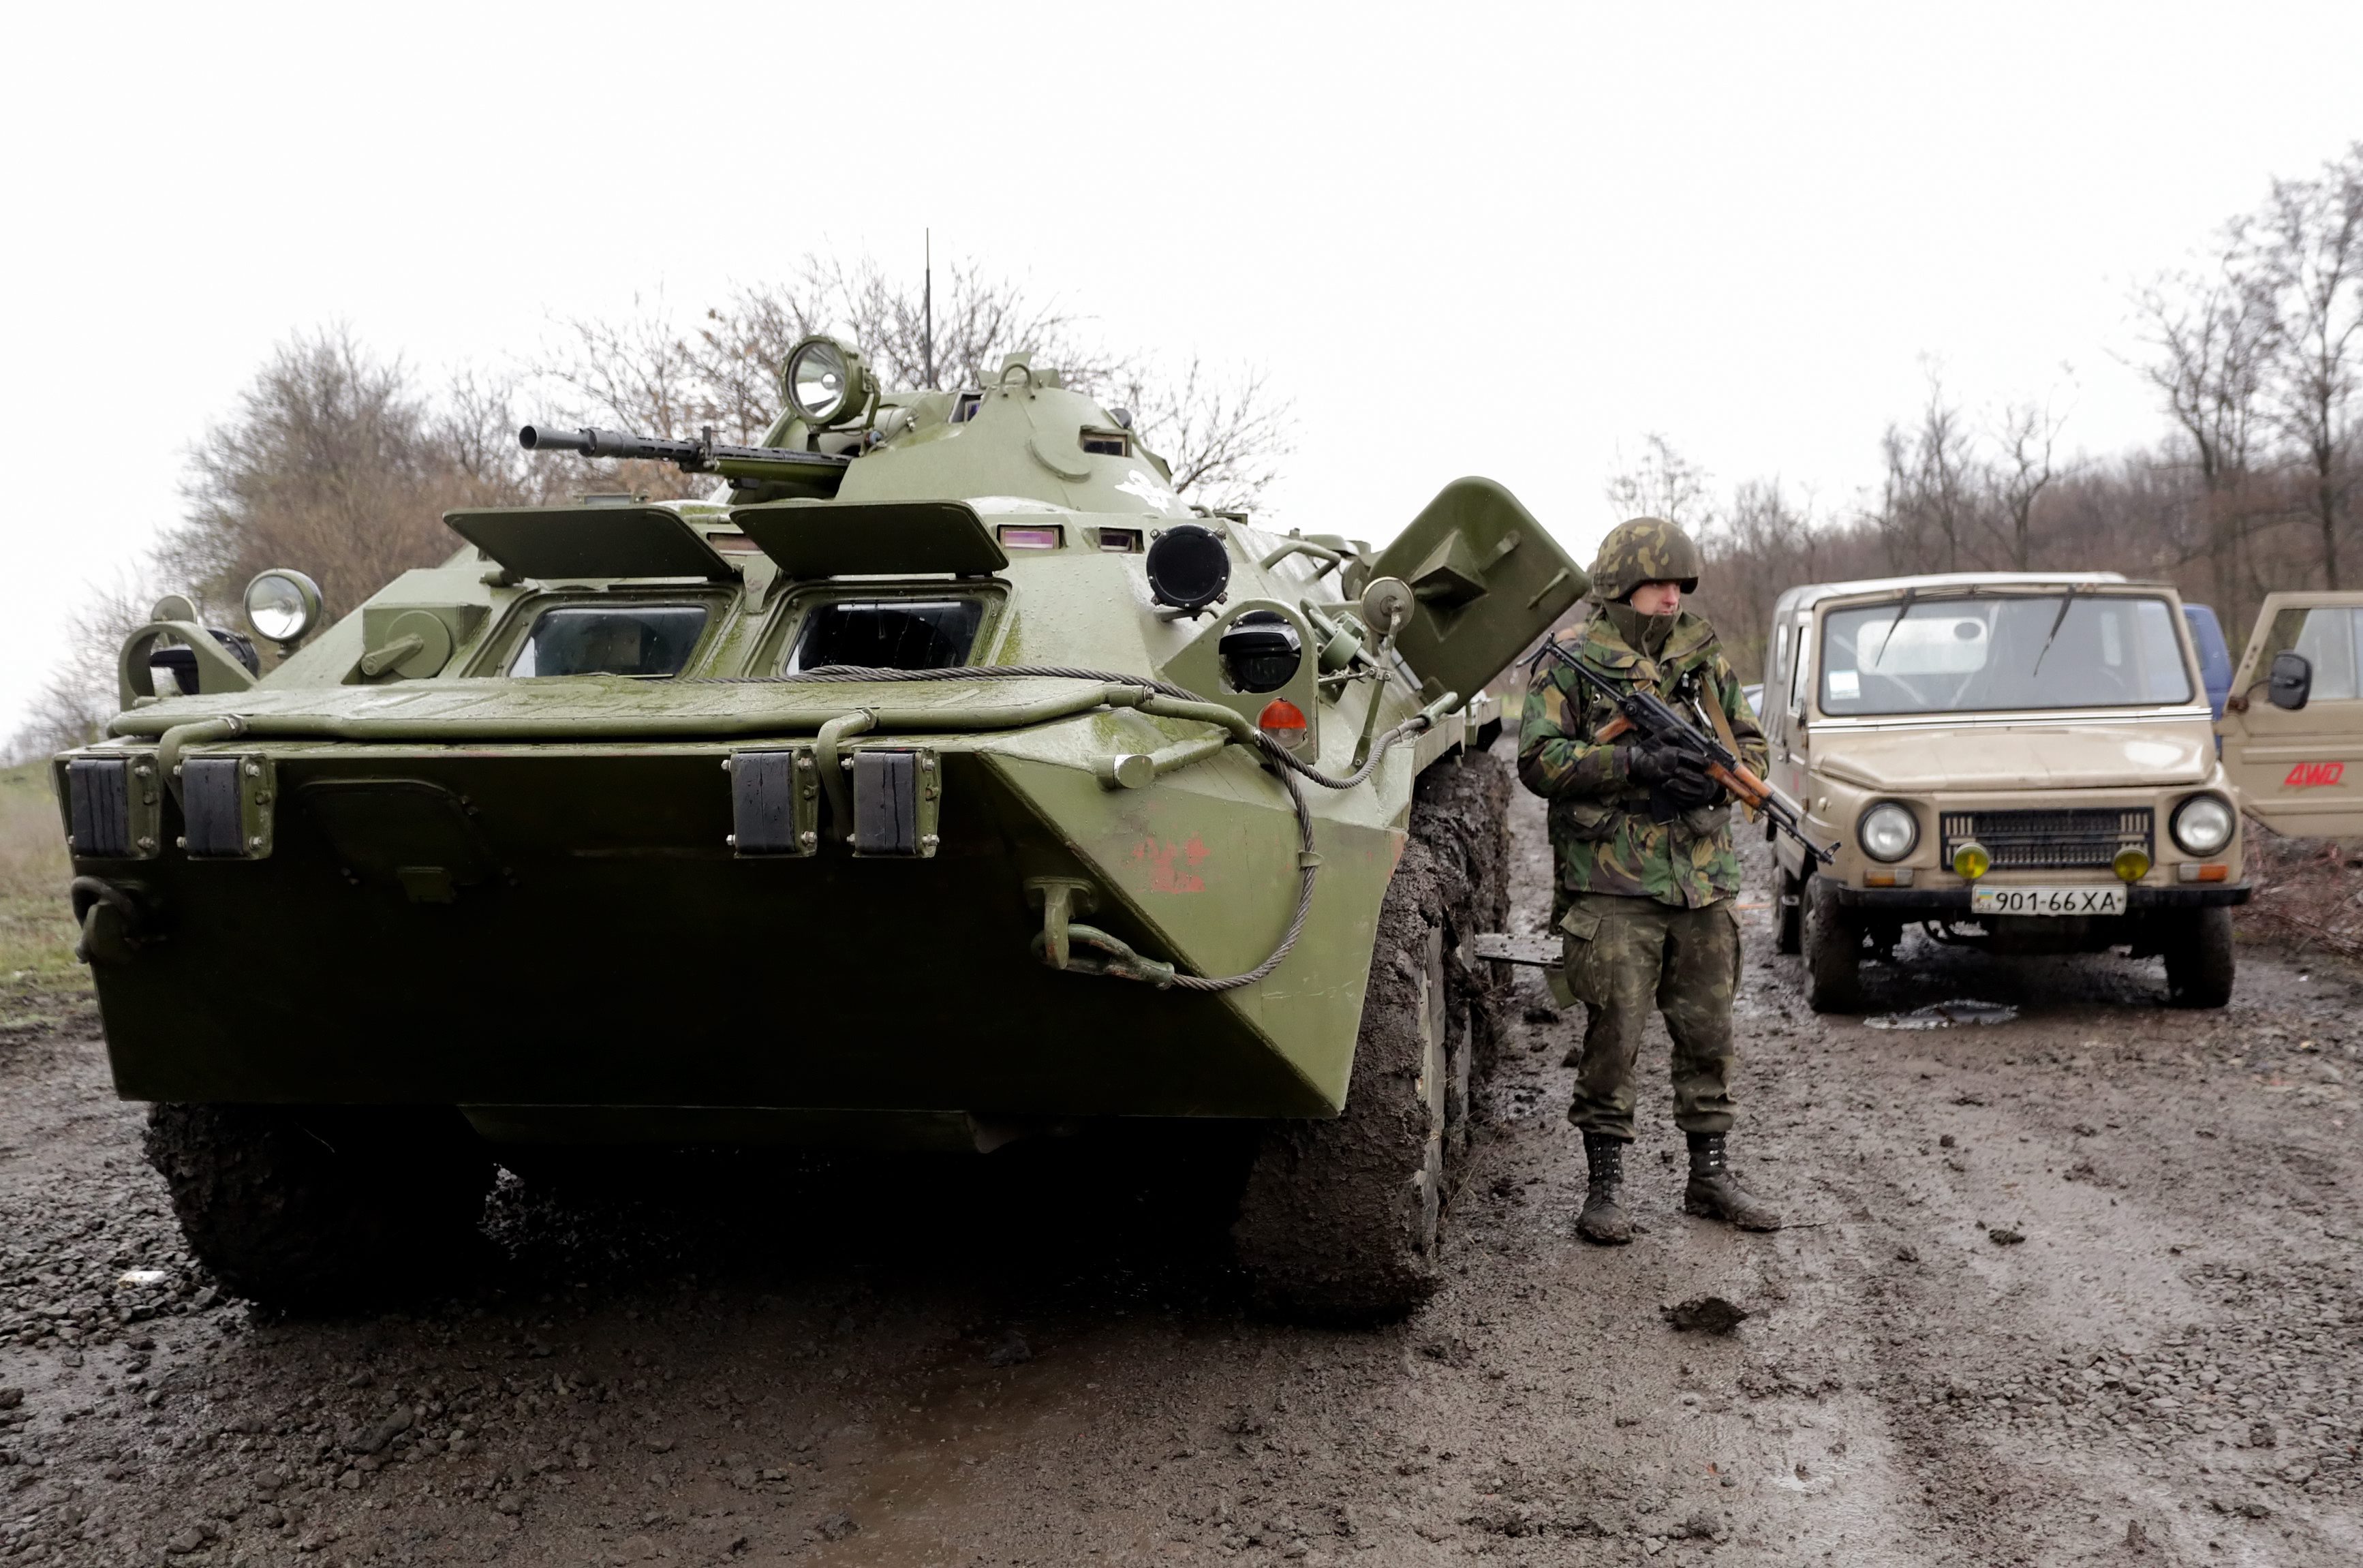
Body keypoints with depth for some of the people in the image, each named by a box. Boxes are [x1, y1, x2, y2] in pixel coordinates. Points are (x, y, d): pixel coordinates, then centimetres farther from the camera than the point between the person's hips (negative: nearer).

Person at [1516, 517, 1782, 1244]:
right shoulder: (1569, 662, -2)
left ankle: (1709, 1175, 22)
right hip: (1614, 886, -5)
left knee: (1708, 1034, 10)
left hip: (1704, 883, 5)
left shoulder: (1705, 656, 13)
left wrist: (1718, 776, -6)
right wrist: (1636, 761, -19)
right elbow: (1538, 760, -10)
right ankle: (1605, 1185, 7)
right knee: (1613, 1036, -4)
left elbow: (1751, 746, 17)